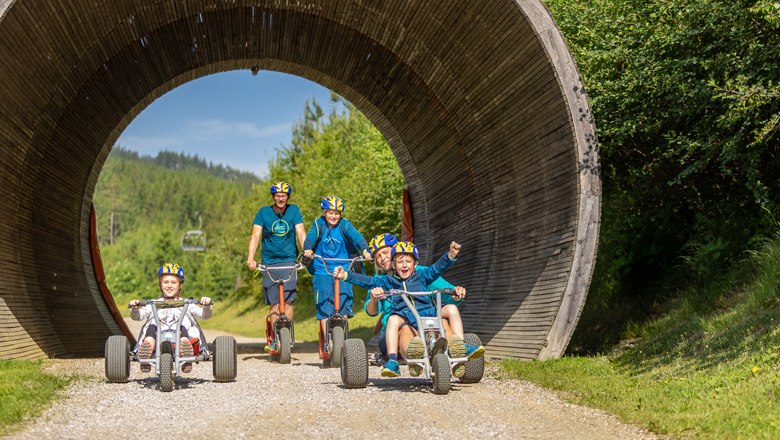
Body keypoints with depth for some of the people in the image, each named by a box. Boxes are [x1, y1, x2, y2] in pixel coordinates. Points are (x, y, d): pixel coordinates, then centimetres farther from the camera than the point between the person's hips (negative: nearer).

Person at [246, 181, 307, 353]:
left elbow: (301, 233, -5)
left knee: (288, 300, -12)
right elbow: (255, 235, -9)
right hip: (269, 262, 0)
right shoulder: (263, 212, -1)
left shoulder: (294, 211, 2)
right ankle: (273, 339, 9)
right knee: (274, 303, 0)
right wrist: (250, 258, -23)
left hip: (289, 261, 0)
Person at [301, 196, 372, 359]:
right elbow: (310, 237, -15)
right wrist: (307, 250, -37)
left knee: (344, 305, -9)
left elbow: (356, 236, -16)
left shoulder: (344, 225, -1)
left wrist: (365, 250, -35)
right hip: (322, 272, 0)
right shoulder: (318, 224, 0)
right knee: (324, 308, -3)